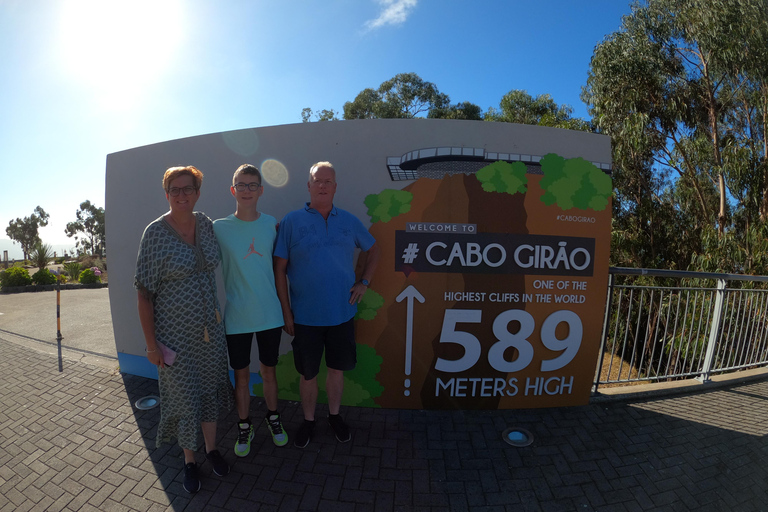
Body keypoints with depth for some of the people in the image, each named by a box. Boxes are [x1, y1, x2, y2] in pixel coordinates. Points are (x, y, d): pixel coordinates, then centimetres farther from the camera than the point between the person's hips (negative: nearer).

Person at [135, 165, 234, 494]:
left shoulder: (206, 224, 0)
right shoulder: (155, 233, -13)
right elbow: (144, 292, -11)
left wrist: (215, 315, 11)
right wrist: (151, 343, -11)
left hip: (209, 328, 4)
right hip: (175, 332, -4)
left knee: (209, 388, 17)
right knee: (184, 396, 11)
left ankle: (211, 449, 40)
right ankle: (189, 460, 36)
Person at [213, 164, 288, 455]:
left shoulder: (272, 224, -1)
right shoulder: (219, 228, -6)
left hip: (270, 314, 1)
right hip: (237, 318, -1)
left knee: (269, 371, 18)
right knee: (241, 375, 14)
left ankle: (273, 419, 41)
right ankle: (244, 427, 38)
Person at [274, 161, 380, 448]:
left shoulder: (349, 221, 2)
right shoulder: (292, 221, -5)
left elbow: (373, 249, 15)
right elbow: (279, 268, -5)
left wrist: (364, 282, 4)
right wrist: (285, 310, -6)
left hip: (342, 314, 2)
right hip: (305, 316, -2)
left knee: (337, 370, 17)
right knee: (307, 374, 14)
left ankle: (334, 415, 42)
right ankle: (308, 421, 39)